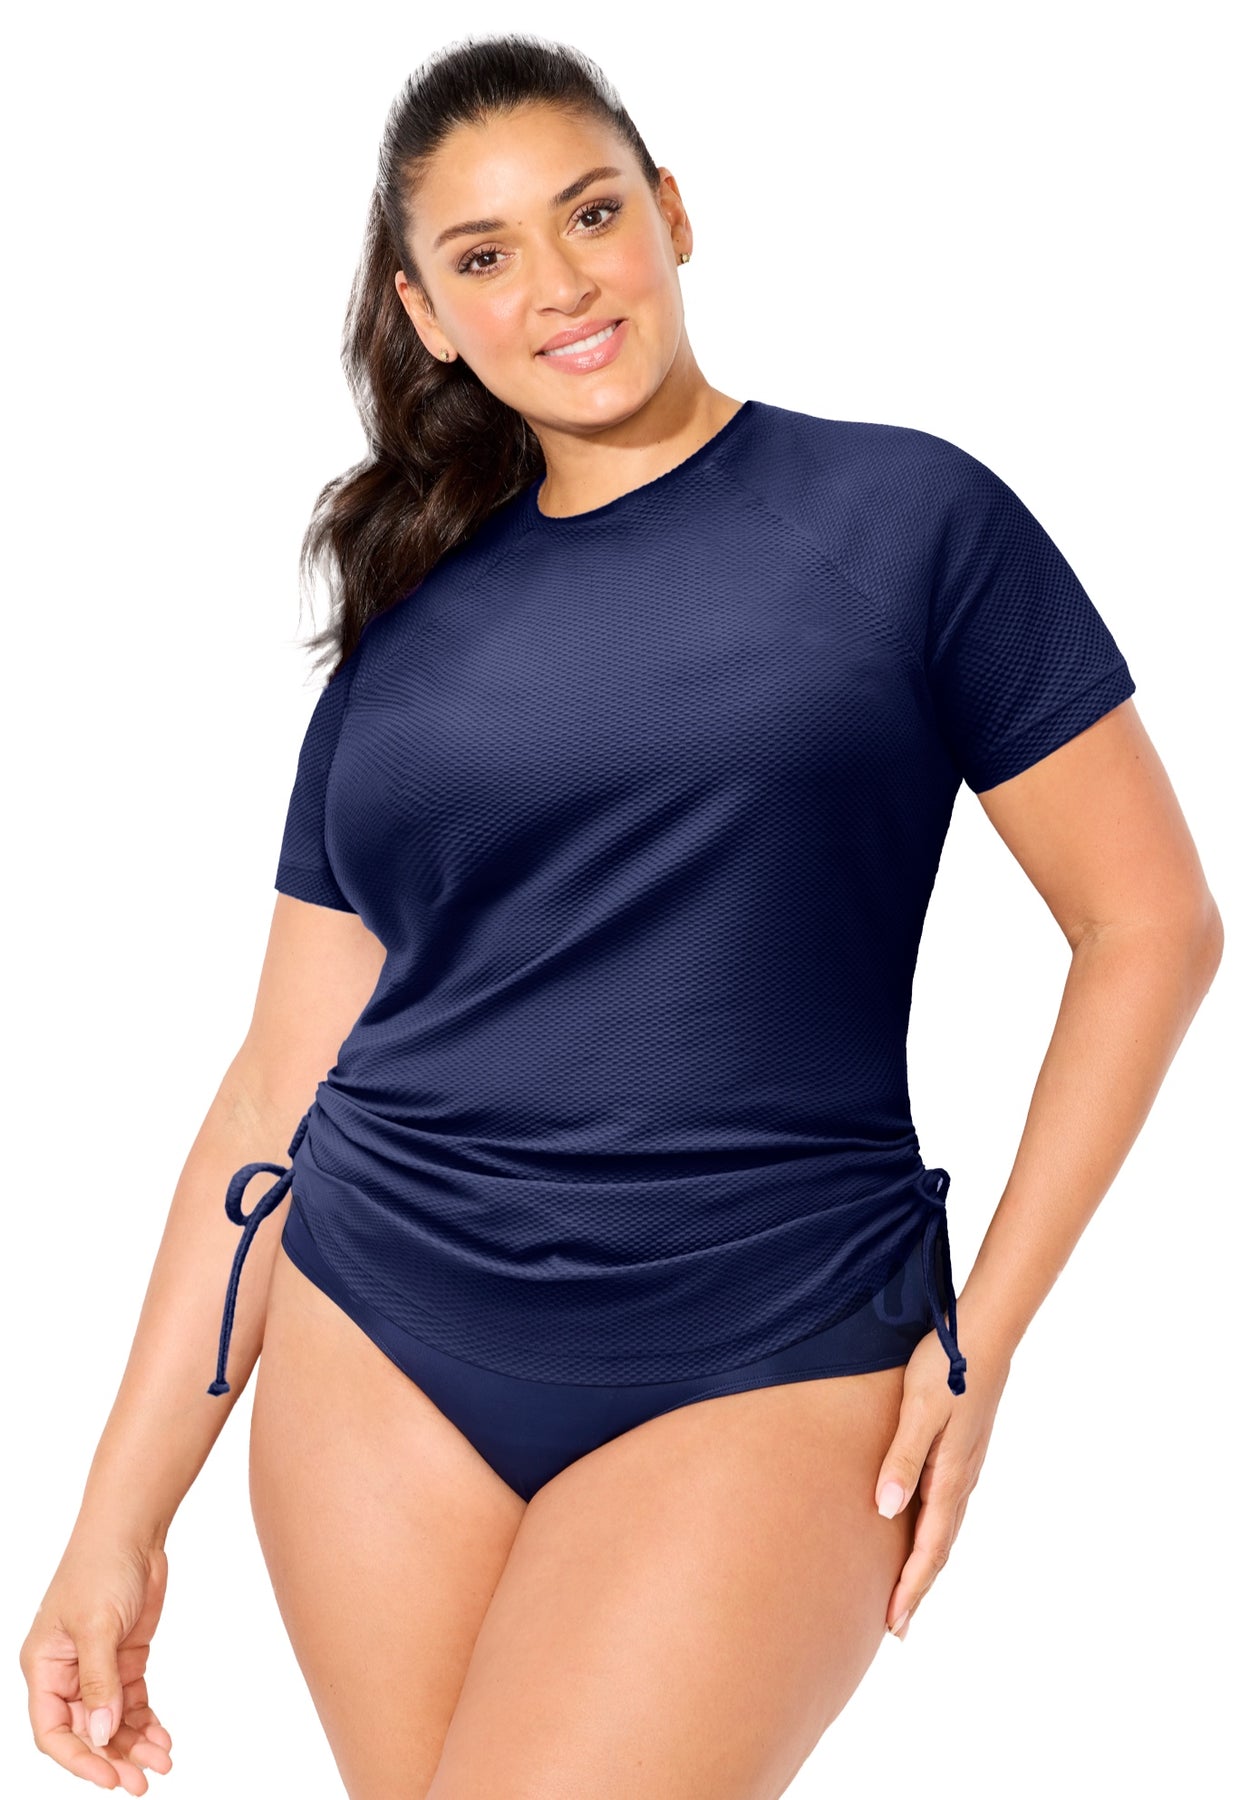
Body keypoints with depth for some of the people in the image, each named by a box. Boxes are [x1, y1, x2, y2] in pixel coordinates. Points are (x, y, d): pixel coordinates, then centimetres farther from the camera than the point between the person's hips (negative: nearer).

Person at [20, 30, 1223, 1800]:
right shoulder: (407, 623, 9)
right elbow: (283, 1085, 8)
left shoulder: (905, 513, -1)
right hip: (378, 1353, 4)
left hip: (760, 1369, -3)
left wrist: (983, 1336, -4)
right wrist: (120, 1519, 6)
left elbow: (1151, 924, 1)